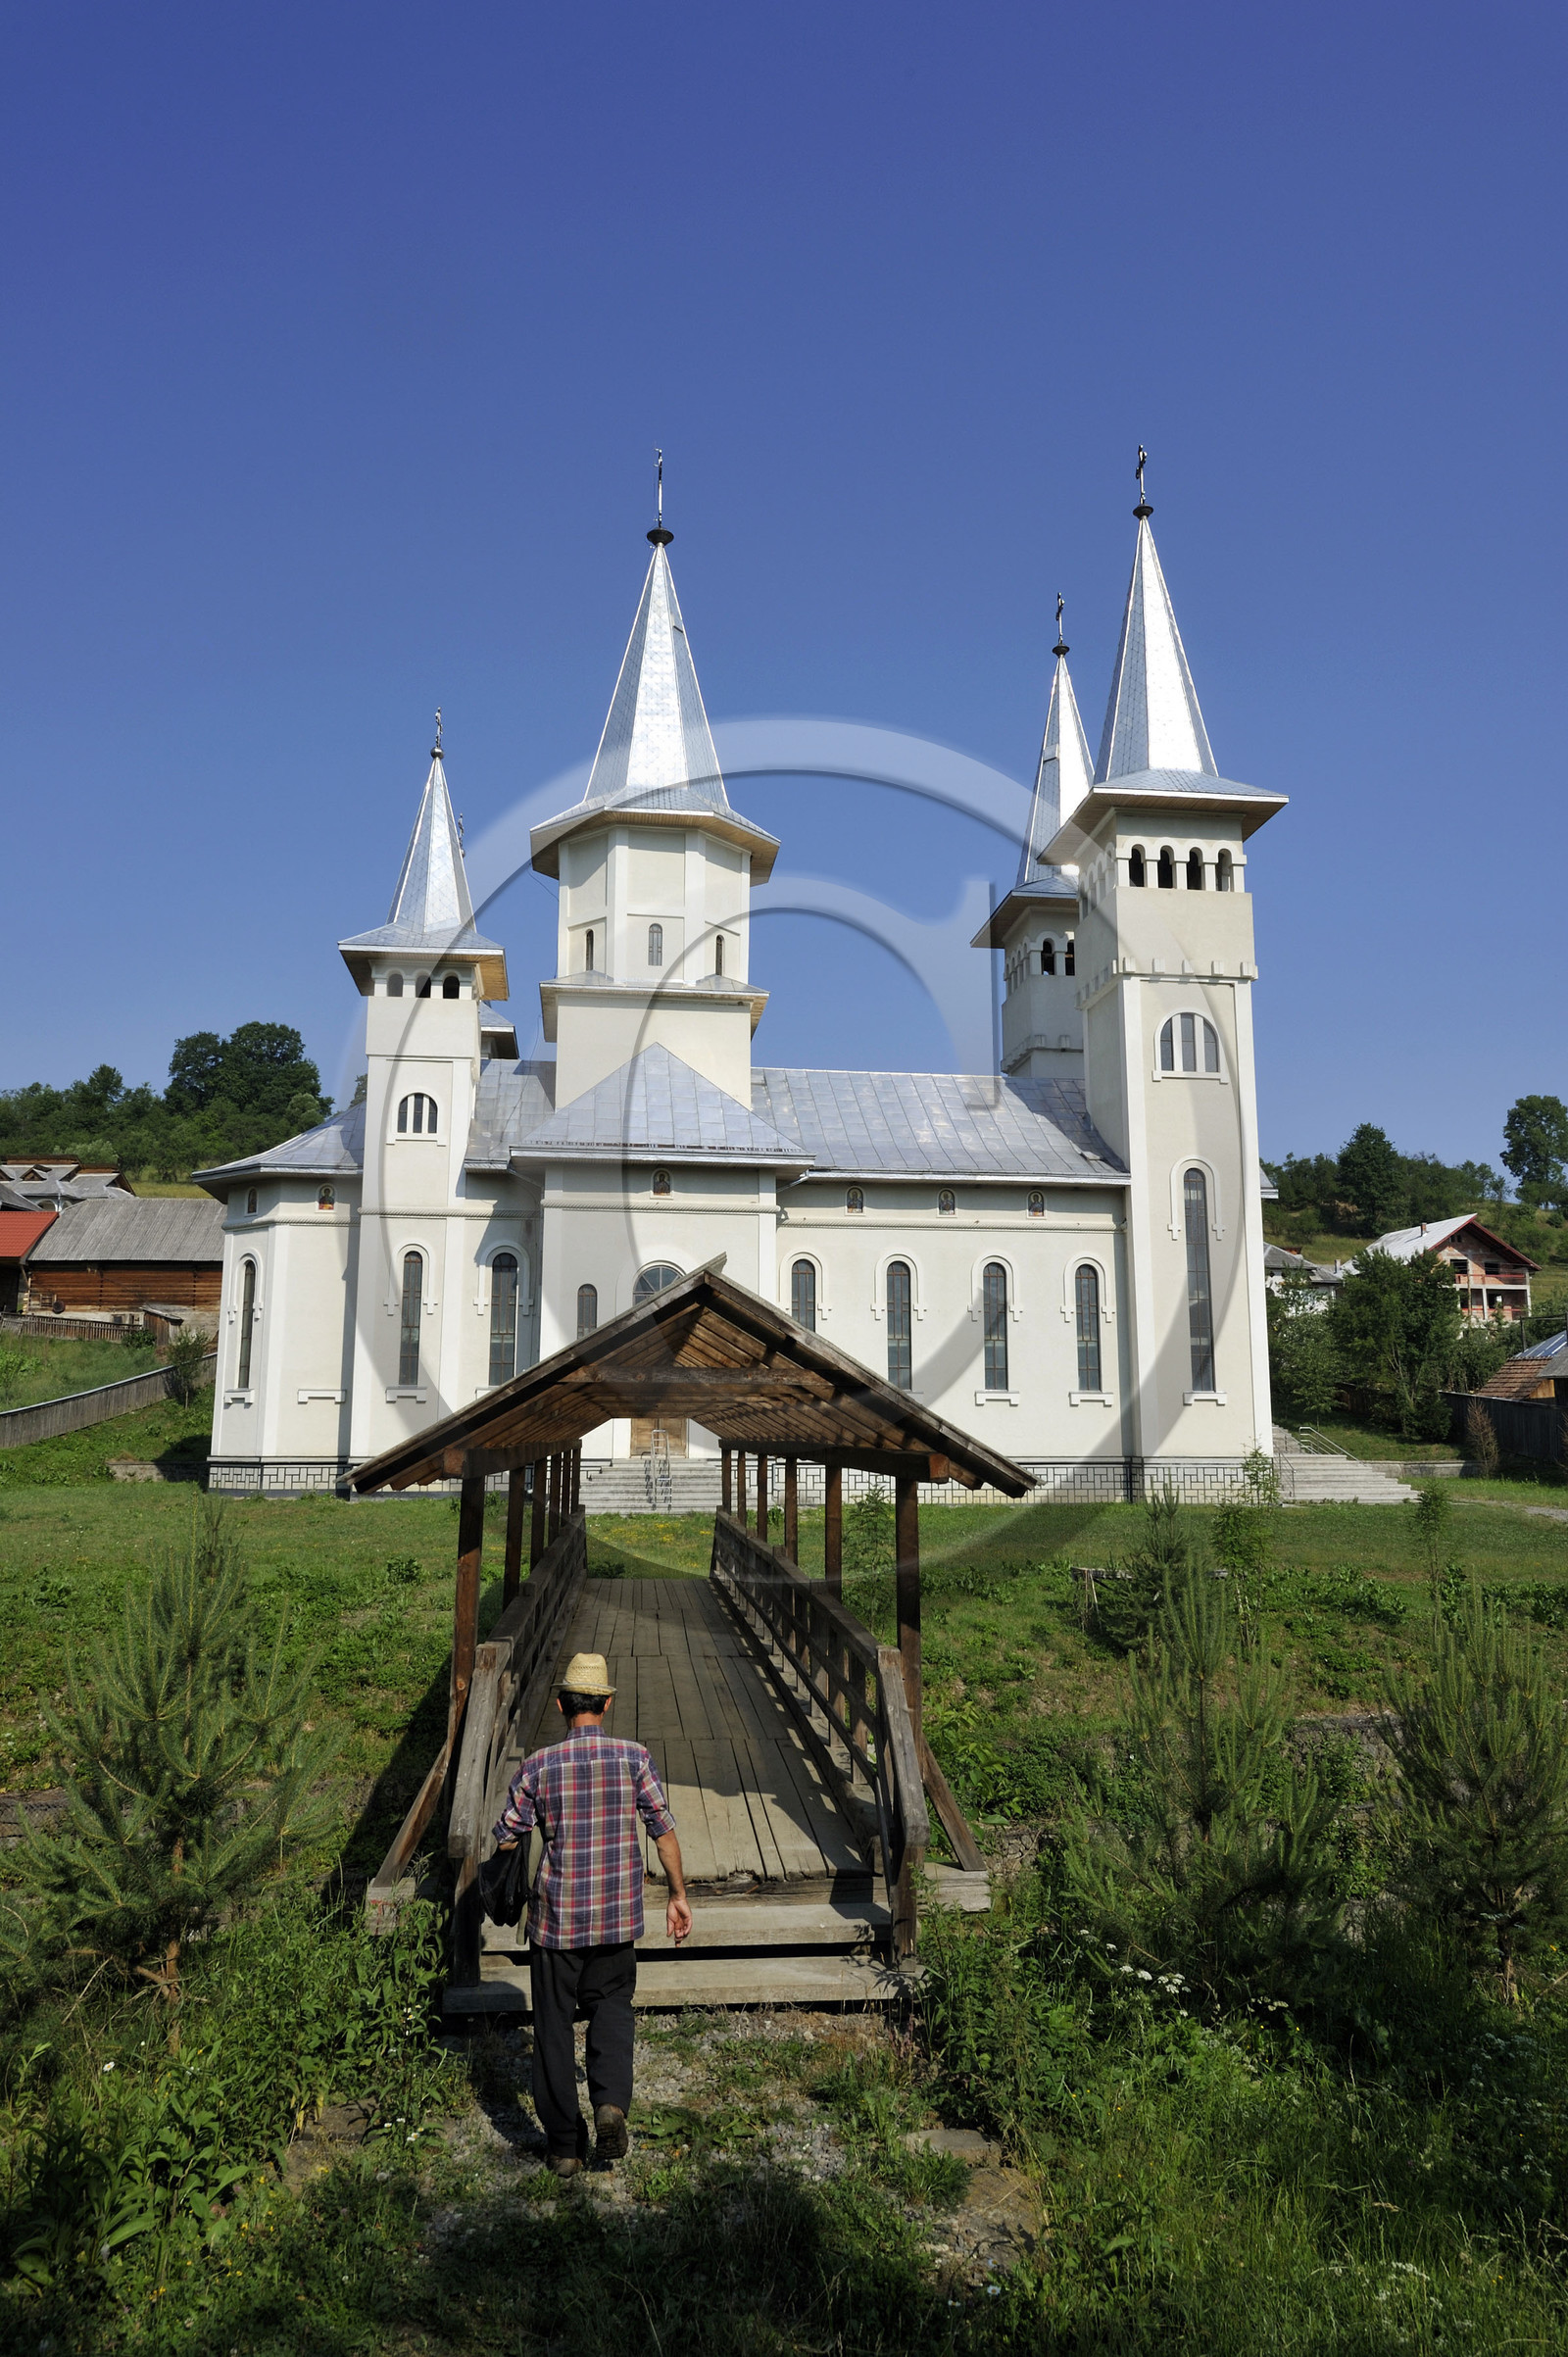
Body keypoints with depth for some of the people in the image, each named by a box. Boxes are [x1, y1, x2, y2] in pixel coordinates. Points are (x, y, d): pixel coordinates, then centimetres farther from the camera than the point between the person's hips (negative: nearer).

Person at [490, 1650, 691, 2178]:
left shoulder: (539, 1765, -9)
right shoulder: (634, 1758, -8)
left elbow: (505, 1840, 0)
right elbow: (664, 1831, -5)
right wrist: (678, 1896, 5)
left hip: (557, 1916, -1)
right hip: (617, 1916, 1)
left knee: (554, 2023, 14)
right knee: (612, 2006, 21)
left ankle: (563, 2144, 20)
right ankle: (611, 2101, -1)